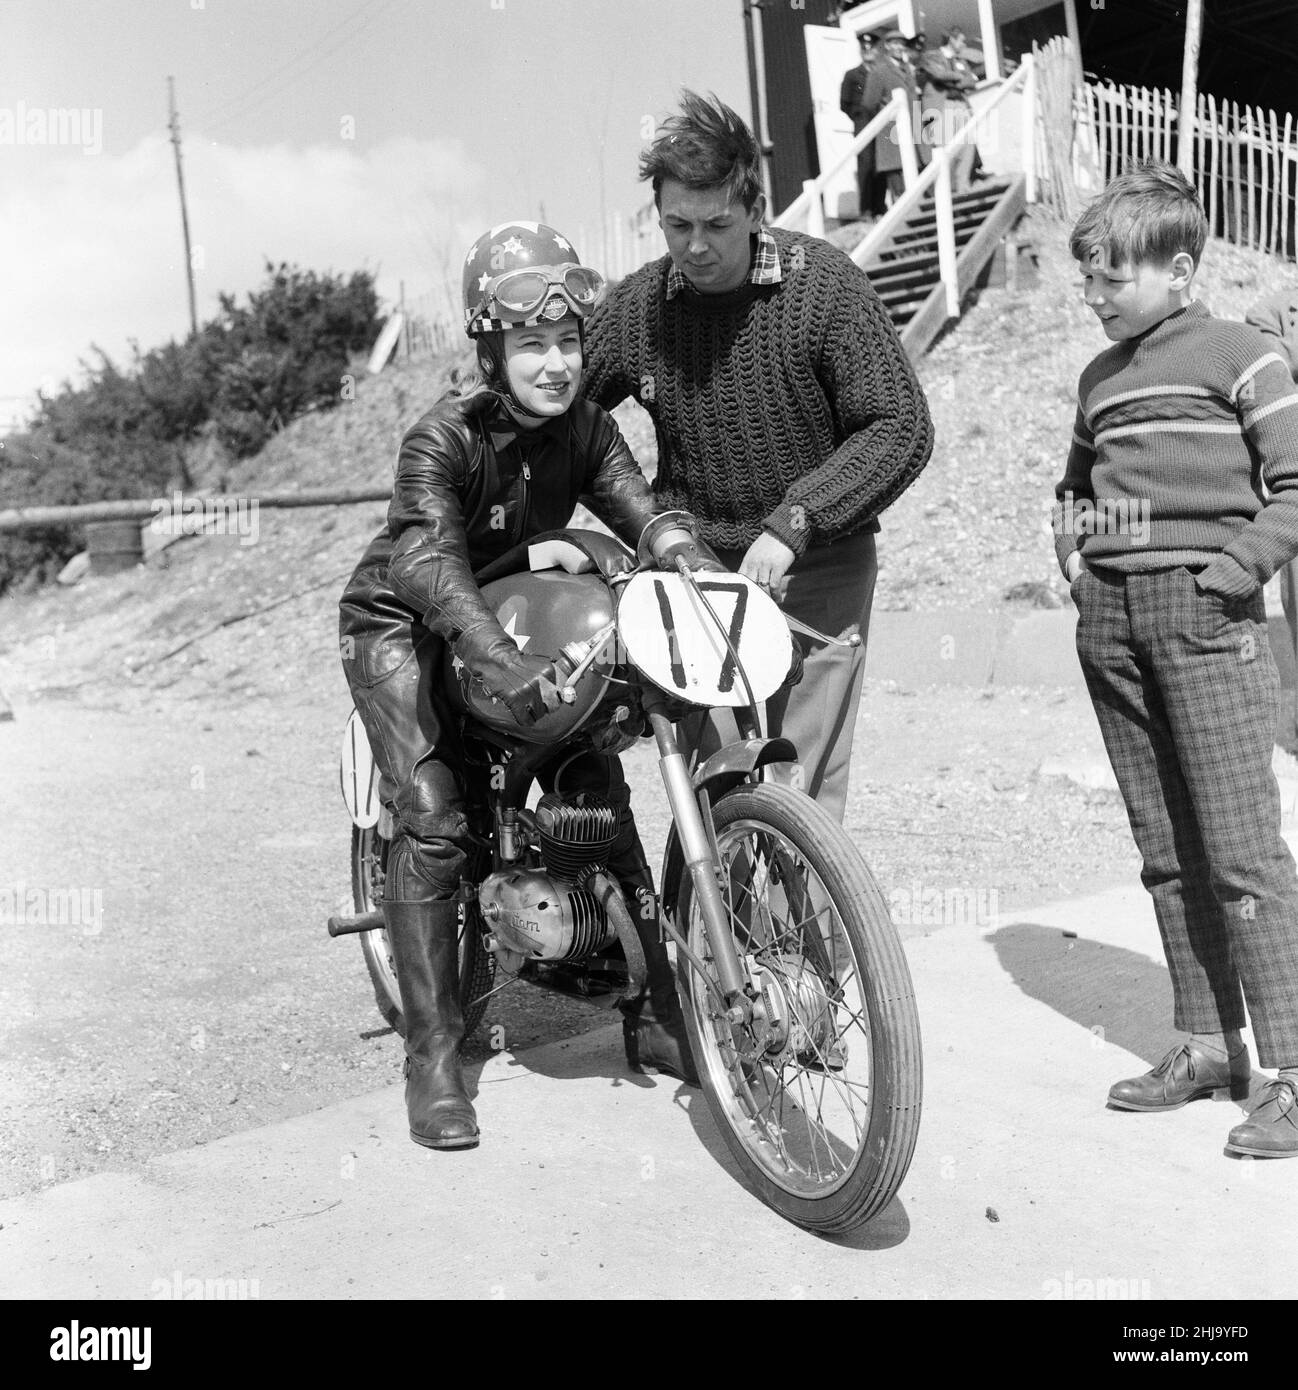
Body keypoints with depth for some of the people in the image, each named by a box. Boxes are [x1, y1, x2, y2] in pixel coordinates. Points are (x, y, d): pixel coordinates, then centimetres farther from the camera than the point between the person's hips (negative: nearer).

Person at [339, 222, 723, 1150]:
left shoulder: (581, 424, -9)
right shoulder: (442, 439, -26)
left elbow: (646, 514, -17)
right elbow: (430, 563, -40)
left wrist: (720, 585, -38)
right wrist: (506, 666, -55)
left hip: (513, 613, 6)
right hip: (403, 628, -5)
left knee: (603, 791, -1)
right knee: (433, 819, -20)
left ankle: (654, 1013, 9)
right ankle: (434, 1056, -11)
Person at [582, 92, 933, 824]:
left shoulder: (821, 282, -9)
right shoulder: (638, 306, 0)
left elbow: (901, 429, -13)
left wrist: (792, 522, -23)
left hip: (814, 569, -2)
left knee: (803, 786, -7)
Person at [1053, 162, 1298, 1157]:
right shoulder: (1100, 377, 19)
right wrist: (1072, 546, 14)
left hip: (1203, 615, -6)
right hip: (1110, 620, 6)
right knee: (1167, 851, 9)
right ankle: (1208, 1044, 18)